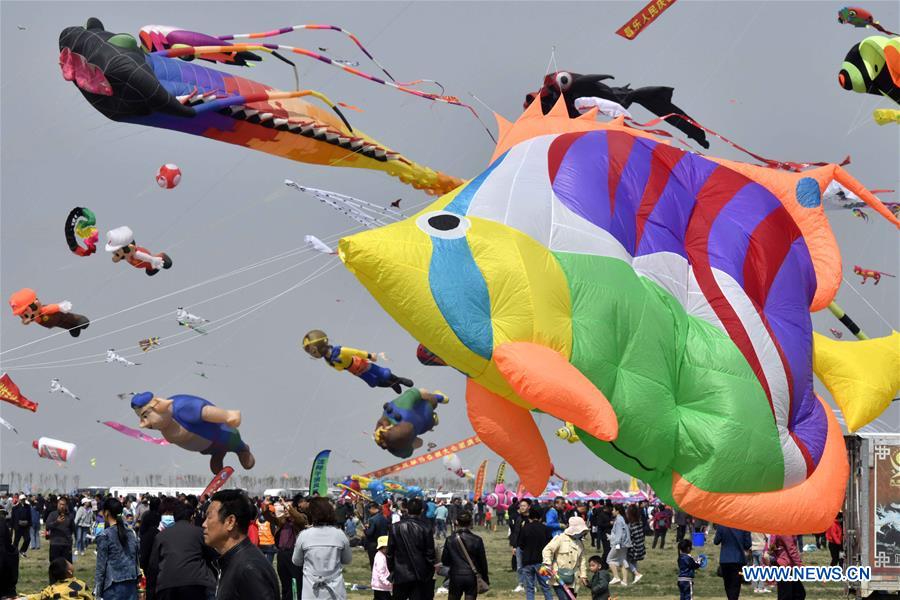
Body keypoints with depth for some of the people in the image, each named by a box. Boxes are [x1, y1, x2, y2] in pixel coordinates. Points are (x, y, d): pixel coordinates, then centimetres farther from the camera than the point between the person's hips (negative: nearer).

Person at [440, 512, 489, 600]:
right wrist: (485, 579, 10)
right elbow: (483, 561, 0)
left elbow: (444, 561, 1)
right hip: (472, 577, -1)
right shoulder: (477, 540, -6)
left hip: (455, 577, 1)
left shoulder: (450, 540, -4)